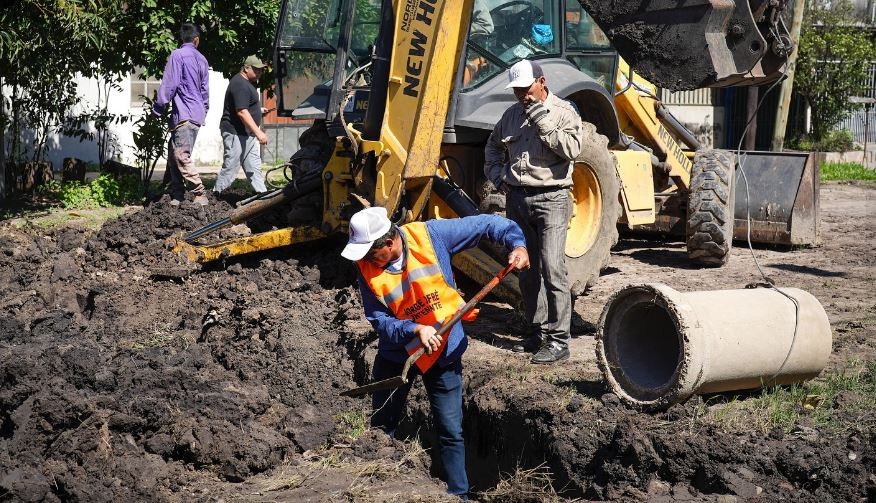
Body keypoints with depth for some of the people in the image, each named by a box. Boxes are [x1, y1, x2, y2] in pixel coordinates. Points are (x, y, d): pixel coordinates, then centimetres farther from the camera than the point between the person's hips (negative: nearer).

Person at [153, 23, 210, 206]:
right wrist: (204, 110, 30)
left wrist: (158, 108, -4)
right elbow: (205, 89, 22)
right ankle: (176, 197, 11)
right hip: (197, 113, 9)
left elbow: (169, 84, -11)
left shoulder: (178, 55, -6)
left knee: (181, 156, -14)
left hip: (184, 114, -9)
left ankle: (200, 196, -19)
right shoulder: (201, 59, 17)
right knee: (174, 156, 12)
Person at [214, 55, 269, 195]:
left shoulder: (247, 83, 15)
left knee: (254, 168, 10)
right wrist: (258, 132, -31)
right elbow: (242, 112, -27)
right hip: (236, 134, -11)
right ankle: (215, 196, 2)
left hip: (248, 134, 11)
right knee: (230, 167, -6)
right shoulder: (240, 85, -19)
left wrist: (259, 110, 14)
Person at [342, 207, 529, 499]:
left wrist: (517, 244, -28)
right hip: (396, 352, 2)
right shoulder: (367, 269, -15)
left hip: (444, 351, -2)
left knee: (451, 433, 2)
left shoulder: (431, 235, -20)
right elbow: (378, 319, -18)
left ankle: (459, 495, 16)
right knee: (381, 429, 16)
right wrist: (415, 329, -33)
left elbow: (487, 224, -14)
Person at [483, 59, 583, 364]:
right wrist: (498, 176, 14)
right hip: (517, 199, 6)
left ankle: (558, 341, -10)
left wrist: (543, 122, -19)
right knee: (527, 271, 12)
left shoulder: (563, 112, -3)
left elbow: (572, 149, -18)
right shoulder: (512, 115, 14)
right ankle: (537, 333, 23)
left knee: (552, 269, -13)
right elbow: (493, 147, 28)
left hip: (550, 199, -6)